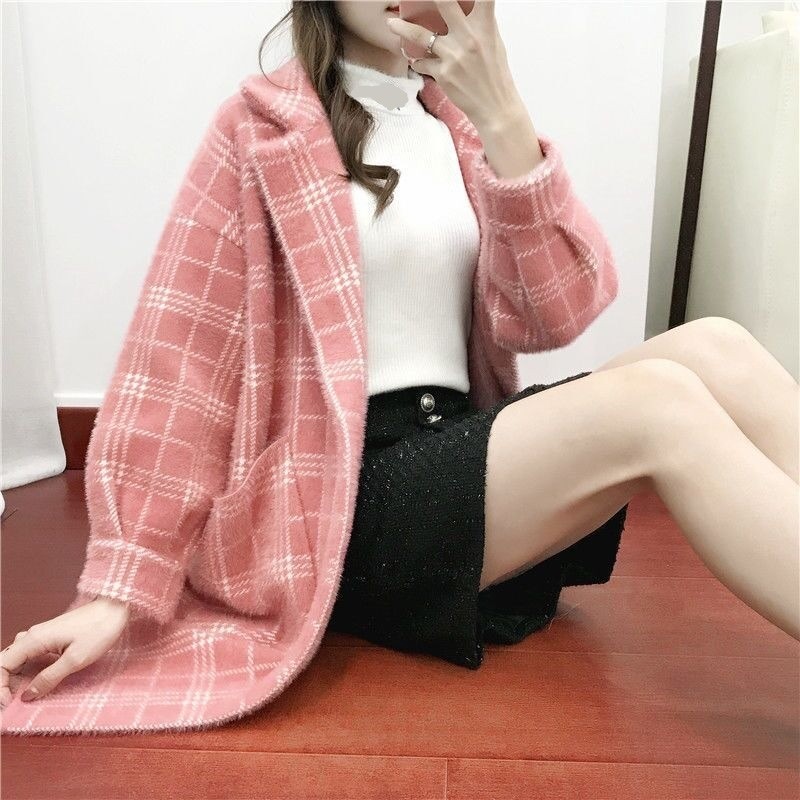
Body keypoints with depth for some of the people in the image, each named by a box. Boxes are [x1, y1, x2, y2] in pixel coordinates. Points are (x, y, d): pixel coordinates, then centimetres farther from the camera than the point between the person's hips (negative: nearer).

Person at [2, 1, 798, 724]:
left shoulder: (461, 127, 14)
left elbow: (552, 317, 1)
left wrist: (502, 118, -11)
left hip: (461, 448, 5)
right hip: (348, 493, -5)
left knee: (711, 349, -17)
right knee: (660, 401, -26)